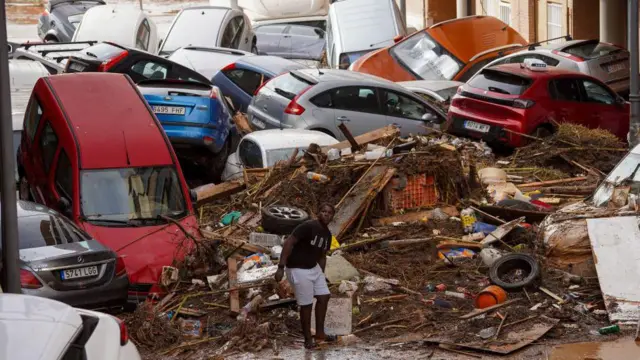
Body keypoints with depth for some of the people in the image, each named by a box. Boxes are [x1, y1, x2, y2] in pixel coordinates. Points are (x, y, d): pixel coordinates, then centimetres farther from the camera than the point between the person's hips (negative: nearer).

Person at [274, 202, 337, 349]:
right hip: (298, 270, -9)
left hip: (314, 268, 9)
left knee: (324, 297, 11)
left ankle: (320, 333, 25)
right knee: (306, 304, -2)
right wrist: (281, 267, -28)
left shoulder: (327, 234, 5)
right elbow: (288, 243, -24)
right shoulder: (308, 226, -22)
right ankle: (308, 338, 14)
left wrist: (321, 275, 19)